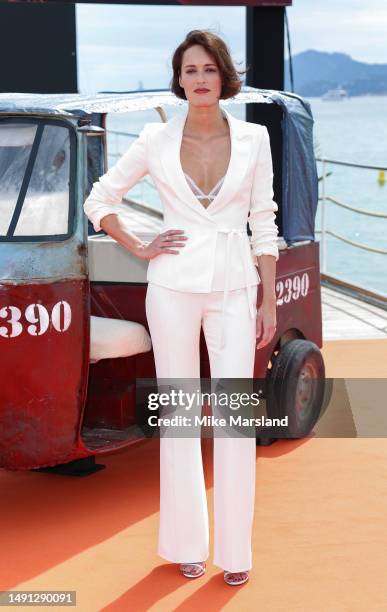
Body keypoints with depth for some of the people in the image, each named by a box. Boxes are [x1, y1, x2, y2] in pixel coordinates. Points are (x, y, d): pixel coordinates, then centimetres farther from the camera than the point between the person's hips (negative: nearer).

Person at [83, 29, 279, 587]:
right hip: (174, 285, 0)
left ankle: (235, 550, 11)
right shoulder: (156, 140, 0)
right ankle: (186, 543, 19)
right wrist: (140, 249, 0)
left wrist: (270, 303, 2)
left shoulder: (254, 138, 2)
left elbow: (264, 224, 4)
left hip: (233, 287, 0)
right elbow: (99, 201, 10)